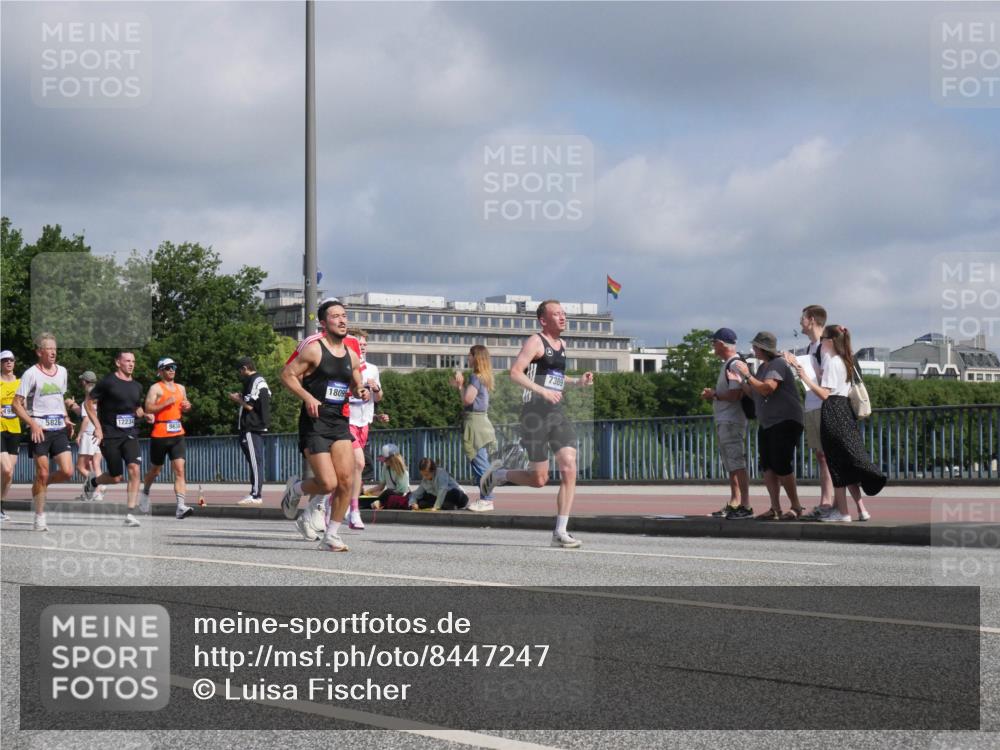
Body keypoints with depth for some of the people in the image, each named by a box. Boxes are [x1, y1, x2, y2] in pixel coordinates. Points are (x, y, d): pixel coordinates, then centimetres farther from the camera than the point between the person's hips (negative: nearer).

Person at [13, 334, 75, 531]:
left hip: (59, 429, 5)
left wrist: (66, 419, 12)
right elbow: (17, 404, -8)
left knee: (67, 472, -7)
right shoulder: (31, 373, -6)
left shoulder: (62, 371, 12)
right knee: (42, 473, -4)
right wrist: (33, 424, -19)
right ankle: (39, 519, 7)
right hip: (40, 429, -5)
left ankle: (40, 485, 22)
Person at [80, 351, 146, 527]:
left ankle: (130, 514, -12)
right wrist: (98, 427, -11)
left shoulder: (137, 387, 11)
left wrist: (144, 414, 4)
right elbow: (89, 403, -4)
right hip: (109, 435, -4)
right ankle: (92, 482, 35)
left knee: (134, 469, -16)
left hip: (130, 435, 4)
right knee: (116, 477, 1)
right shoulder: (107, 382, -6)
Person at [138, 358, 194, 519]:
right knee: (155, 470, 12)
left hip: (177, 434, 4)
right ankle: (145, 492, 42)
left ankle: (180, 506, -18)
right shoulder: (156, 388, -4)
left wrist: (187, 407, 7)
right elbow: (148, 409, -14)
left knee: (179, 470, -11)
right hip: (159, 435, -4)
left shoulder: (181, 388, 15)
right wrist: (166, 402, -21)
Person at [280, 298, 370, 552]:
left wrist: (363, 392, 1)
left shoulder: (352, 356, 12)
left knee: (346, 481, -7)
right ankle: (295, 488, 22)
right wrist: (308, 397, -19)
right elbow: (287, 375, -7)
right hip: (314, 423, -6)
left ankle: (331, 536, 7)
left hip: (340, 422, 6)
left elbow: (357, 386, 24)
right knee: (328, 483, -12)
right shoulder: (314, 350, -7)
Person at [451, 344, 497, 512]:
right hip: (481, 421, 10)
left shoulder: (475, 377, -13)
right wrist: (460, 385, 17)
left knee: (479, 463, -8)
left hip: (474, 421, -10)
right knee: (481, 464, 13)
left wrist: (460, 384, -7)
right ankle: (486, 498, 16)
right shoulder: (483, 377, 15)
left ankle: (487, 500, -9)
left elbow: (468, 399, -20)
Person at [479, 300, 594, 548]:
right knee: (539, 479, -4)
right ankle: (498, 473, 26)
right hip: (535, 413, -7)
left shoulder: (561, 345, 20)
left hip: (557, 414, 7)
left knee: (569, 469, -10)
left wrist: (578, 381, 18)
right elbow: (515, 372, -16)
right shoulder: (535, 342, -5)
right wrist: (543, 391, -25)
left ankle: (560, 532, -9)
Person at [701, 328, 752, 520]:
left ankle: (746, 506, -13)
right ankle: (734, 504, 23)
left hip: (731, 422, -11)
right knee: (731, 466, 15)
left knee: (737, 464, -12)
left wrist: (714, 395, -11)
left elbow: (735, 395, -23)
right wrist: (713, 394, 10)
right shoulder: (727, 364, 18)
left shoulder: (734, 365, -15)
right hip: (724, 421, 11)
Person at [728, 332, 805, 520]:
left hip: (785, 422, -9)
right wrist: (739, 381, 5)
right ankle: (775, 508, 3)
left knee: (781, 466, -11)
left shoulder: (778, 364, -12)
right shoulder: (762, 367, 16)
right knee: (767, 467, 2)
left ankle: (796, 507, -3)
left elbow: (766, 389, -25)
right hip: (766, 424, 9)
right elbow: (754, 393, 19)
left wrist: (747, 375, -18)